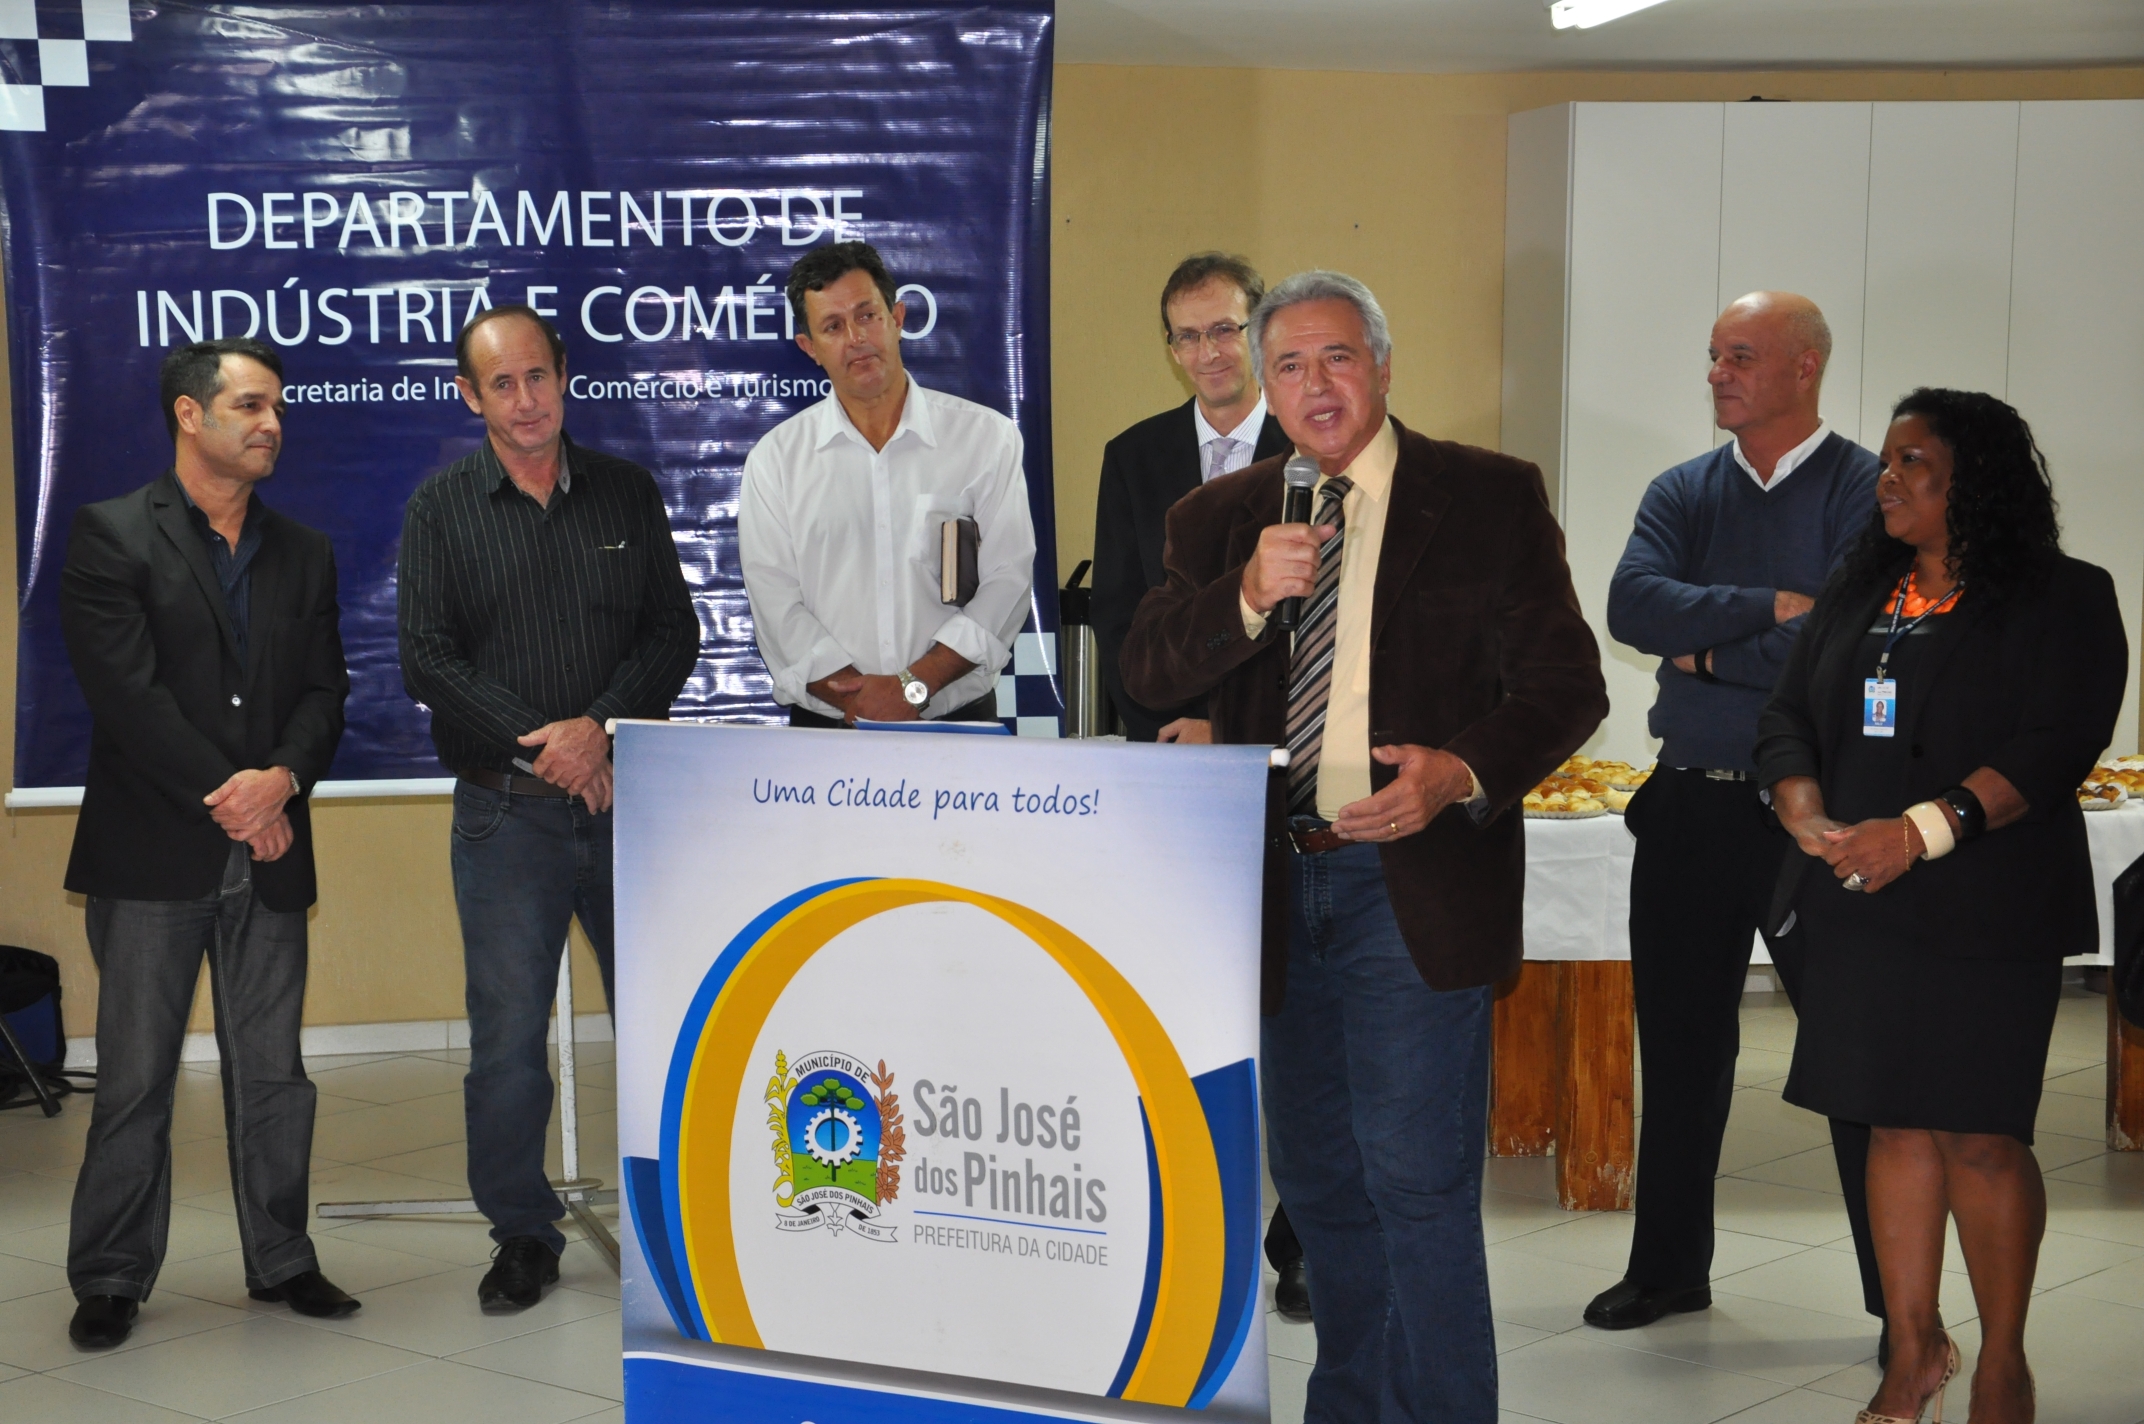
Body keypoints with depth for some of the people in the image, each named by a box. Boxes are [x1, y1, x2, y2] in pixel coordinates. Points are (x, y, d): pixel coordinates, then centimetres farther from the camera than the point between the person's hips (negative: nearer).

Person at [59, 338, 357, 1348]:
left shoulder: (302, 552, 15)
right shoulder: (111, 536, -2)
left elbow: (324, 691, 8)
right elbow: (126, 693, -11)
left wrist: (281, 779, -13)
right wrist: (227, 801, -13)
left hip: (268, 851, 4)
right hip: (149, 850, -4)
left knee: (272, 1071, 8)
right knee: (134, 1077, 1)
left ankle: (281, 1262, 19)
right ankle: (111, 1282, 12)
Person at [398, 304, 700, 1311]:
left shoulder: (627, 492, 10)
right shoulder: (441, 510, 5)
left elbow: (675, 634, 6)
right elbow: (428, 659, -2)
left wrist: (599, 726, -10)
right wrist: (541, 748, -10)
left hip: (626, 791, 2)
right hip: (507, 811, -1)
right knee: (507, 1030, -1)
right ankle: (523, 1235, 13)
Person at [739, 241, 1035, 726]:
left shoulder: (987, 437, 8)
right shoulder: (775, 459, 10)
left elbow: (1007, 581, 0)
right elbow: (775, 603, 2)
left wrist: (913, 686, -11)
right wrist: (856, 700, -11)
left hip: (959, 720, 0)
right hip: (824, 728, 0)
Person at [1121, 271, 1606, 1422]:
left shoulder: (1491, 498, 1)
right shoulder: (1218, 517, 11)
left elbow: (1565, 684, -2)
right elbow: (1149, 671, -1)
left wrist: (1463, 770, -20)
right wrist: (1248, 596, -19)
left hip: (1415, 883, -4)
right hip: (1275, 884, 5)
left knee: (1415, 1175, -9)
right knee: (1315, 1176, 15)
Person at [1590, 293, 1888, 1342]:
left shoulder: (1866, 491, -6)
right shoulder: (1683, 493, 9)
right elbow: (1632, 604, -8)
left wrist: (1707, 652, -9)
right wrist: (1768, 608, -17)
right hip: (1690, 806, 5)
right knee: (1679, 1041, 13)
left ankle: (1900, 1294, 11)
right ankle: (1668, 1267, 28)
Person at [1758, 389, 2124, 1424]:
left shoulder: (2062, 599, -1)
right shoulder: (1856, 595, 17)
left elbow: (2059, 745, -12)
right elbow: (1788, 716, 13)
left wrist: (1923, 829, -22)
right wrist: (1807, 816, -9)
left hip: (1986, 910, -5)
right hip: (1859, 906, 5)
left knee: (1980, 1136, -4)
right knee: (1896, 1126, 7)